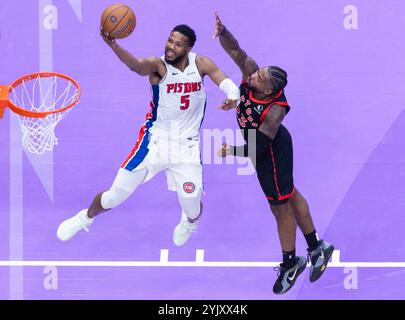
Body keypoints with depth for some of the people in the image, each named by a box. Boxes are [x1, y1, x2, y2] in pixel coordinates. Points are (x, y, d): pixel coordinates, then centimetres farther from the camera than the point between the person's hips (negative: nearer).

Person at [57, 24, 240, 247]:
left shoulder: (200, 64, -8)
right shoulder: (158, 65, -18)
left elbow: (226, 82, -18)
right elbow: (137, 65, -39)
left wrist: (233, 96, -44)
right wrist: (113, 45, -60)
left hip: (186, 146, 2)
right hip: (155, 140, -2)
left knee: (192, 208, 0)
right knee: (114, 197, 2)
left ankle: (190, 221, 41)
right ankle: (86, 218, 36)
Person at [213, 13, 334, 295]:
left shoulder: (275, 111, -38)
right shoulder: (251, 73, -23)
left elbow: (257, 149, -33)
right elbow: (235, 50, -25)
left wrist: (231, 152, -24)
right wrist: (222, 31, -44)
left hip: (272, 152, -9)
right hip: (264, 146, 9)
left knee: (281, 205, 7)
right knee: (290, 195, 21)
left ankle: (290, 264, 25)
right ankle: (316, 248, 37)